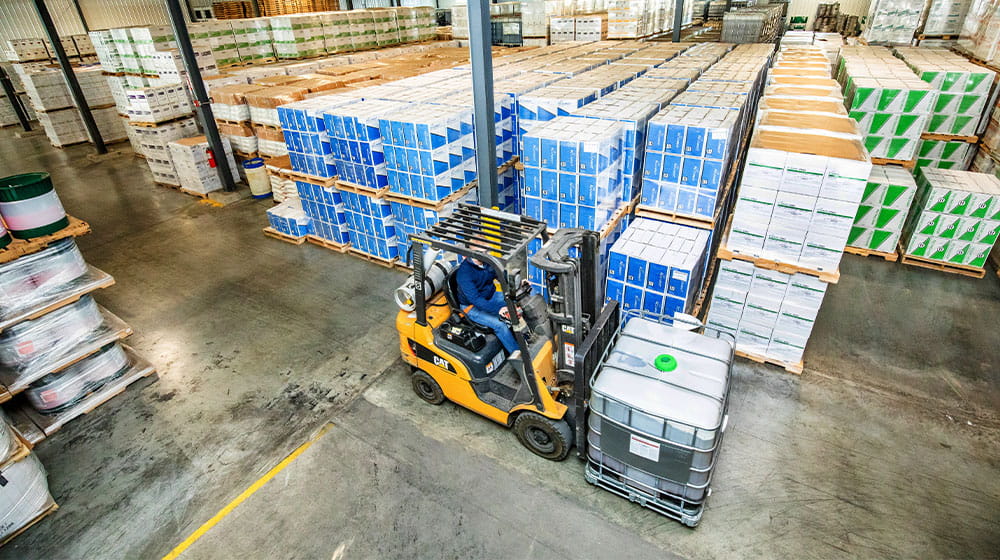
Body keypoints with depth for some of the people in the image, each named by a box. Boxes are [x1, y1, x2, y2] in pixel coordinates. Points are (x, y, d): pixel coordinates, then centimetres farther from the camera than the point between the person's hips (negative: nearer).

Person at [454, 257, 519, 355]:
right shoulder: (464, 272, -27)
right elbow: (474, 299, -33)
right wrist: (497, 309, -42)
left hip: (490, 296, 8)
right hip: (472, 307, -7)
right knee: (500, 325, -24)